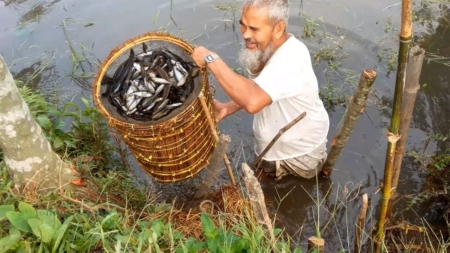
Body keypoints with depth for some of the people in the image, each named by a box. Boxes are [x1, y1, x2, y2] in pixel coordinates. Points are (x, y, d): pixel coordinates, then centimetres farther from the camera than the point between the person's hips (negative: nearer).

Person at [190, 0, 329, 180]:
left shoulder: (291, 57, -37)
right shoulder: (264, 48, -11)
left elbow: (253, 101, -53)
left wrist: (211, 60, -43)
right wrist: (227, 108, -13)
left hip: (299, 153, -7)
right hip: (272, 146, 8)